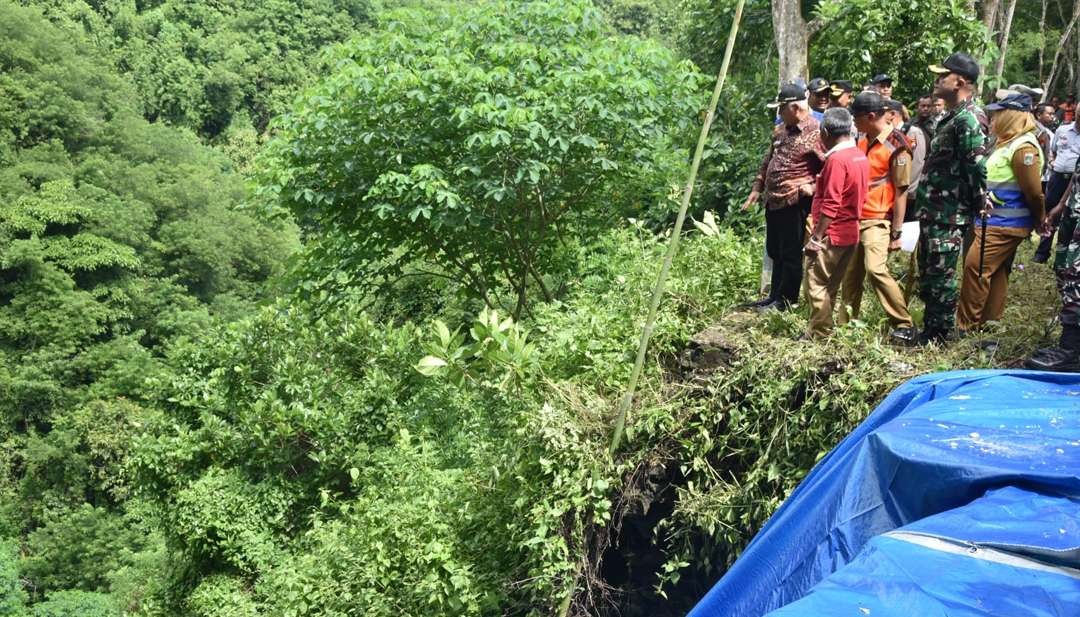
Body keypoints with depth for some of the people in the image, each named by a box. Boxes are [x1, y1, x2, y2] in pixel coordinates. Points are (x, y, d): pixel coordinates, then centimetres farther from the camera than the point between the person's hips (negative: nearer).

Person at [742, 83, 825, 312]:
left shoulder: (815, 132, -14)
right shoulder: (780, 130, 13)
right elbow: (767, 162, 21)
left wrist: (812, 187, -19)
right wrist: (757, 188, 17)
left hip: (794, 204, -9)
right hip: (773, 201, 9)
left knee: (791, 254, 1)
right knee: (775, 252, 17)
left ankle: (786, 300, 10)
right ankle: (775, 296, 28)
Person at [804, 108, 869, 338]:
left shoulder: (836, 159, -16)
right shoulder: (861, 156, 11)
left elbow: (830, 204, -20)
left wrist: (816, 237, -17)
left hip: (831, 235, -9)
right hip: (851, 233, 9)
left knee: (816, 285, -2)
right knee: (830, 286, 15)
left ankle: (819, 335, 0)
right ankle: (825, 331, 21)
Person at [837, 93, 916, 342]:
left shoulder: (896, 146, -11)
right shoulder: (863, 140, 11)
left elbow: (901, 192, -11)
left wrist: (896, 232, -13)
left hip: (878, 221, -7)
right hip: (855, 218, 7)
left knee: (876, 269, -21)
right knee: (851, 273, 11)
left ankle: (904, 325, -12)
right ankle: (845, 322, 22)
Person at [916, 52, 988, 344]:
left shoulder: (967, 120, -18)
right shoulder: (951, 118, 14)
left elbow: (977, 168, -21)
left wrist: (978, 204, -12)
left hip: (948, 216, -10)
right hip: (933, 212, 10)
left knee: (940, 277, -1)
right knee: (928, 275, 17)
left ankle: (938, 337, 9)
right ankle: (930, 331, 28)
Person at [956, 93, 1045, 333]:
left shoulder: (1023, 147, -19)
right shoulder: (1007, 143, 13)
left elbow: (1033, 193, -17)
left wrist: (1040, 221, -5)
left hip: (1004, 225, -10)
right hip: (997, 221, 10)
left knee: (975, 267, -11)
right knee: (996, 271, 15)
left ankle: (966, 324, -5)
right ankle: (990, 319, 25)